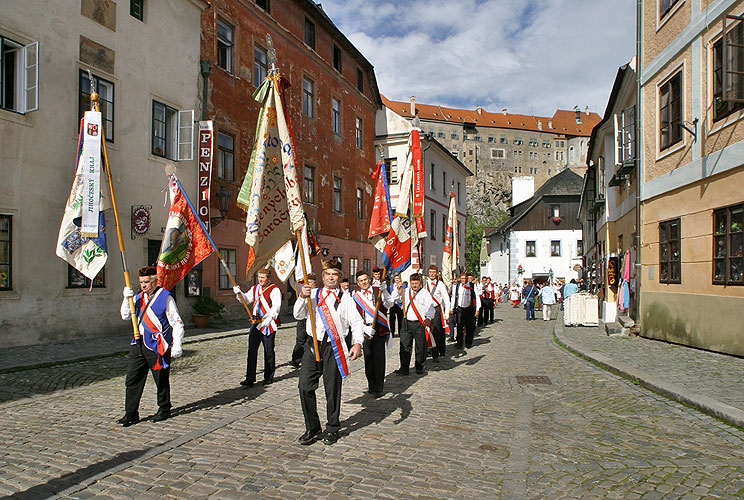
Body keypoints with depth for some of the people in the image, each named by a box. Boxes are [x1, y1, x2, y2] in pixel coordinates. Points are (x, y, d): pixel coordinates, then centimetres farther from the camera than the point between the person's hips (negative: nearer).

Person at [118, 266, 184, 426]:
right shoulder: (138, 297, 13)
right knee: (132, 380, 6)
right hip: (138, 344, 6)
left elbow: (177, 324, -8)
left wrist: (177, 346, -14)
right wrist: (127, 299, -6)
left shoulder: (165, 297, -7)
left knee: (161, 380, 7)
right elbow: (126, 316, 9)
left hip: (157, 346, -6)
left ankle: (164, 410, 24)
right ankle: (131, 414, 16)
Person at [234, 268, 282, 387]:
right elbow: (247, 299, 18)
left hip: (269, 324, -5)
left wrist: (269, 318, -32)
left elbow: (276, 306, -18)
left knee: (268, 351, 5)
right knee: (252, 350, 1)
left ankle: (268, 377, 19)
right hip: (256, 322, 5)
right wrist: (239, 293, 0)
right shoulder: (255, 288, 14)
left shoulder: (274, 290, -8)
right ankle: (250, 378, 5)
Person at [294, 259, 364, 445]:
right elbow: (298, 315, 3)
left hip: (334, 348, -2)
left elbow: (356, 322, -2)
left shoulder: (346, 298, 4)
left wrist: (357, 343, -17)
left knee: (332, 389, 4)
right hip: (313, 345, 2)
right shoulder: (312, 294, 11)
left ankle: (332, 429, 23)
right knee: (305, 387, -1)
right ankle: (312, 428, 16)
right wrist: (302, 297, -13)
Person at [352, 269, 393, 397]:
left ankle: (379, 387, 6)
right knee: (368, 359, 5)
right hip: (365, 330, 2)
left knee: (379, 358, -2)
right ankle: (371, 385, 19)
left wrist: (384, 291, -23)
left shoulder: (378, 291, 5)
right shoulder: (355, 297, 9)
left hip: (379, 329, -2)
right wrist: (365, 328, -11)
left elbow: (389, 304, -8)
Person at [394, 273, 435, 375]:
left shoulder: (425, 293, -5)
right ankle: (404, 368, 7)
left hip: (419, 323, -4)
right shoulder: (407, 292, 11)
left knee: (420, 347, 6)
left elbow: (430, 307, -14)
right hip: (407, 322, 4)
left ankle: (419, 367, 24)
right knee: (404, 346, 1)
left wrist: (428, 318, -30)